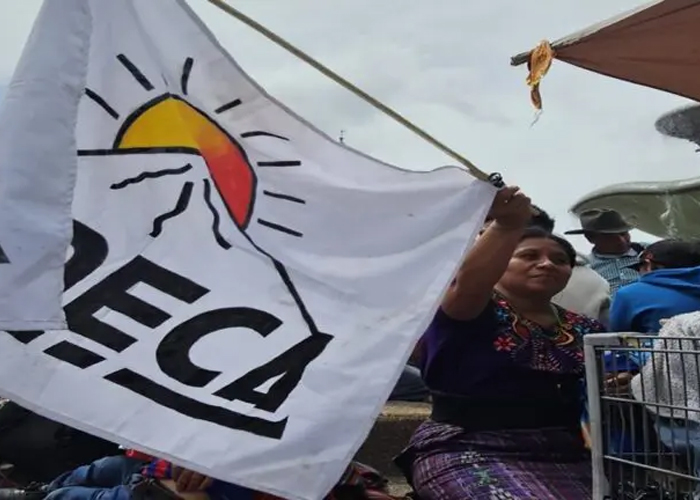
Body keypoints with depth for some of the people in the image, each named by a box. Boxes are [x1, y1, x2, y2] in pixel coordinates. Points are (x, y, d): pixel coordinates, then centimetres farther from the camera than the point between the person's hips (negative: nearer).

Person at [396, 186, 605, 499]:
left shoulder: (585, 330, 14)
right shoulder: (469, 310, -4)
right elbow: (468, 282, -26)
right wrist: (507, 226, -42)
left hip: (561, 454, 6)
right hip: (469, 451, -6)